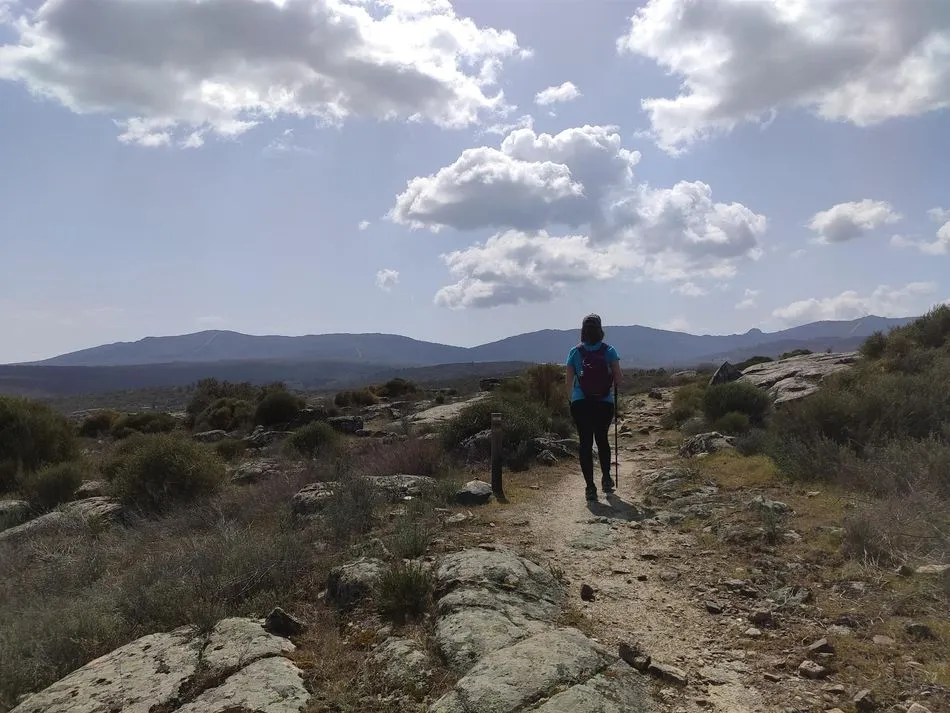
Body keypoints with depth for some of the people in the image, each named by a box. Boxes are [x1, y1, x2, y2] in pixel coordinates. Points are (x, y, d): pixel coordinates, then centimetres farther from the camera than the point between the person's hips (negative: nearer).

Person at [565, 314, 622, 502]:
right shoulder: (609, 351, -4)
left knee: (585, 443, 3)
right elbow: (618, 378, -5)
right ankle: (606, 478, 24)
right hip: (605, 404, 1)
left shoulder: (575, 352, -4)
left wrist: (572, 397, 18)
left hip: (580, 404, -1)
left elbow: (569, 382, -1)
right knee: (602, 439, 22)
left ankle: (590, 487, 0)